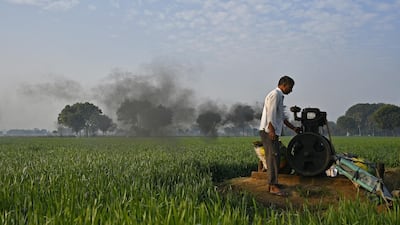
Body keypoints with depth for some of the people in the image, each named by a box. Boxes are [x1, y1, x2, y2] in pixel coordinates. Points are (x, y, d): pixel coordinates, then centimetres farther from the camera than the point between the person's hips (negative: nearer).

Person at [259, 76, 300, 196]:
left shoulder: (279, 96, 22)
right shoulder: (275, 94, -10)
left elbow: (282, 116, 26)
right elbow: (271, 113, -20)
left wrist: (293, 128, 26)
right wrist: (272, 130, -25)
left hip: (273, 132, 11)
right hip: (268, 131, -11)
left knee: (273, 157, 11)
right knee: (274, 156, -14)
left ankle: (271, 184, 16)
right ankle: (273, 186, -17)